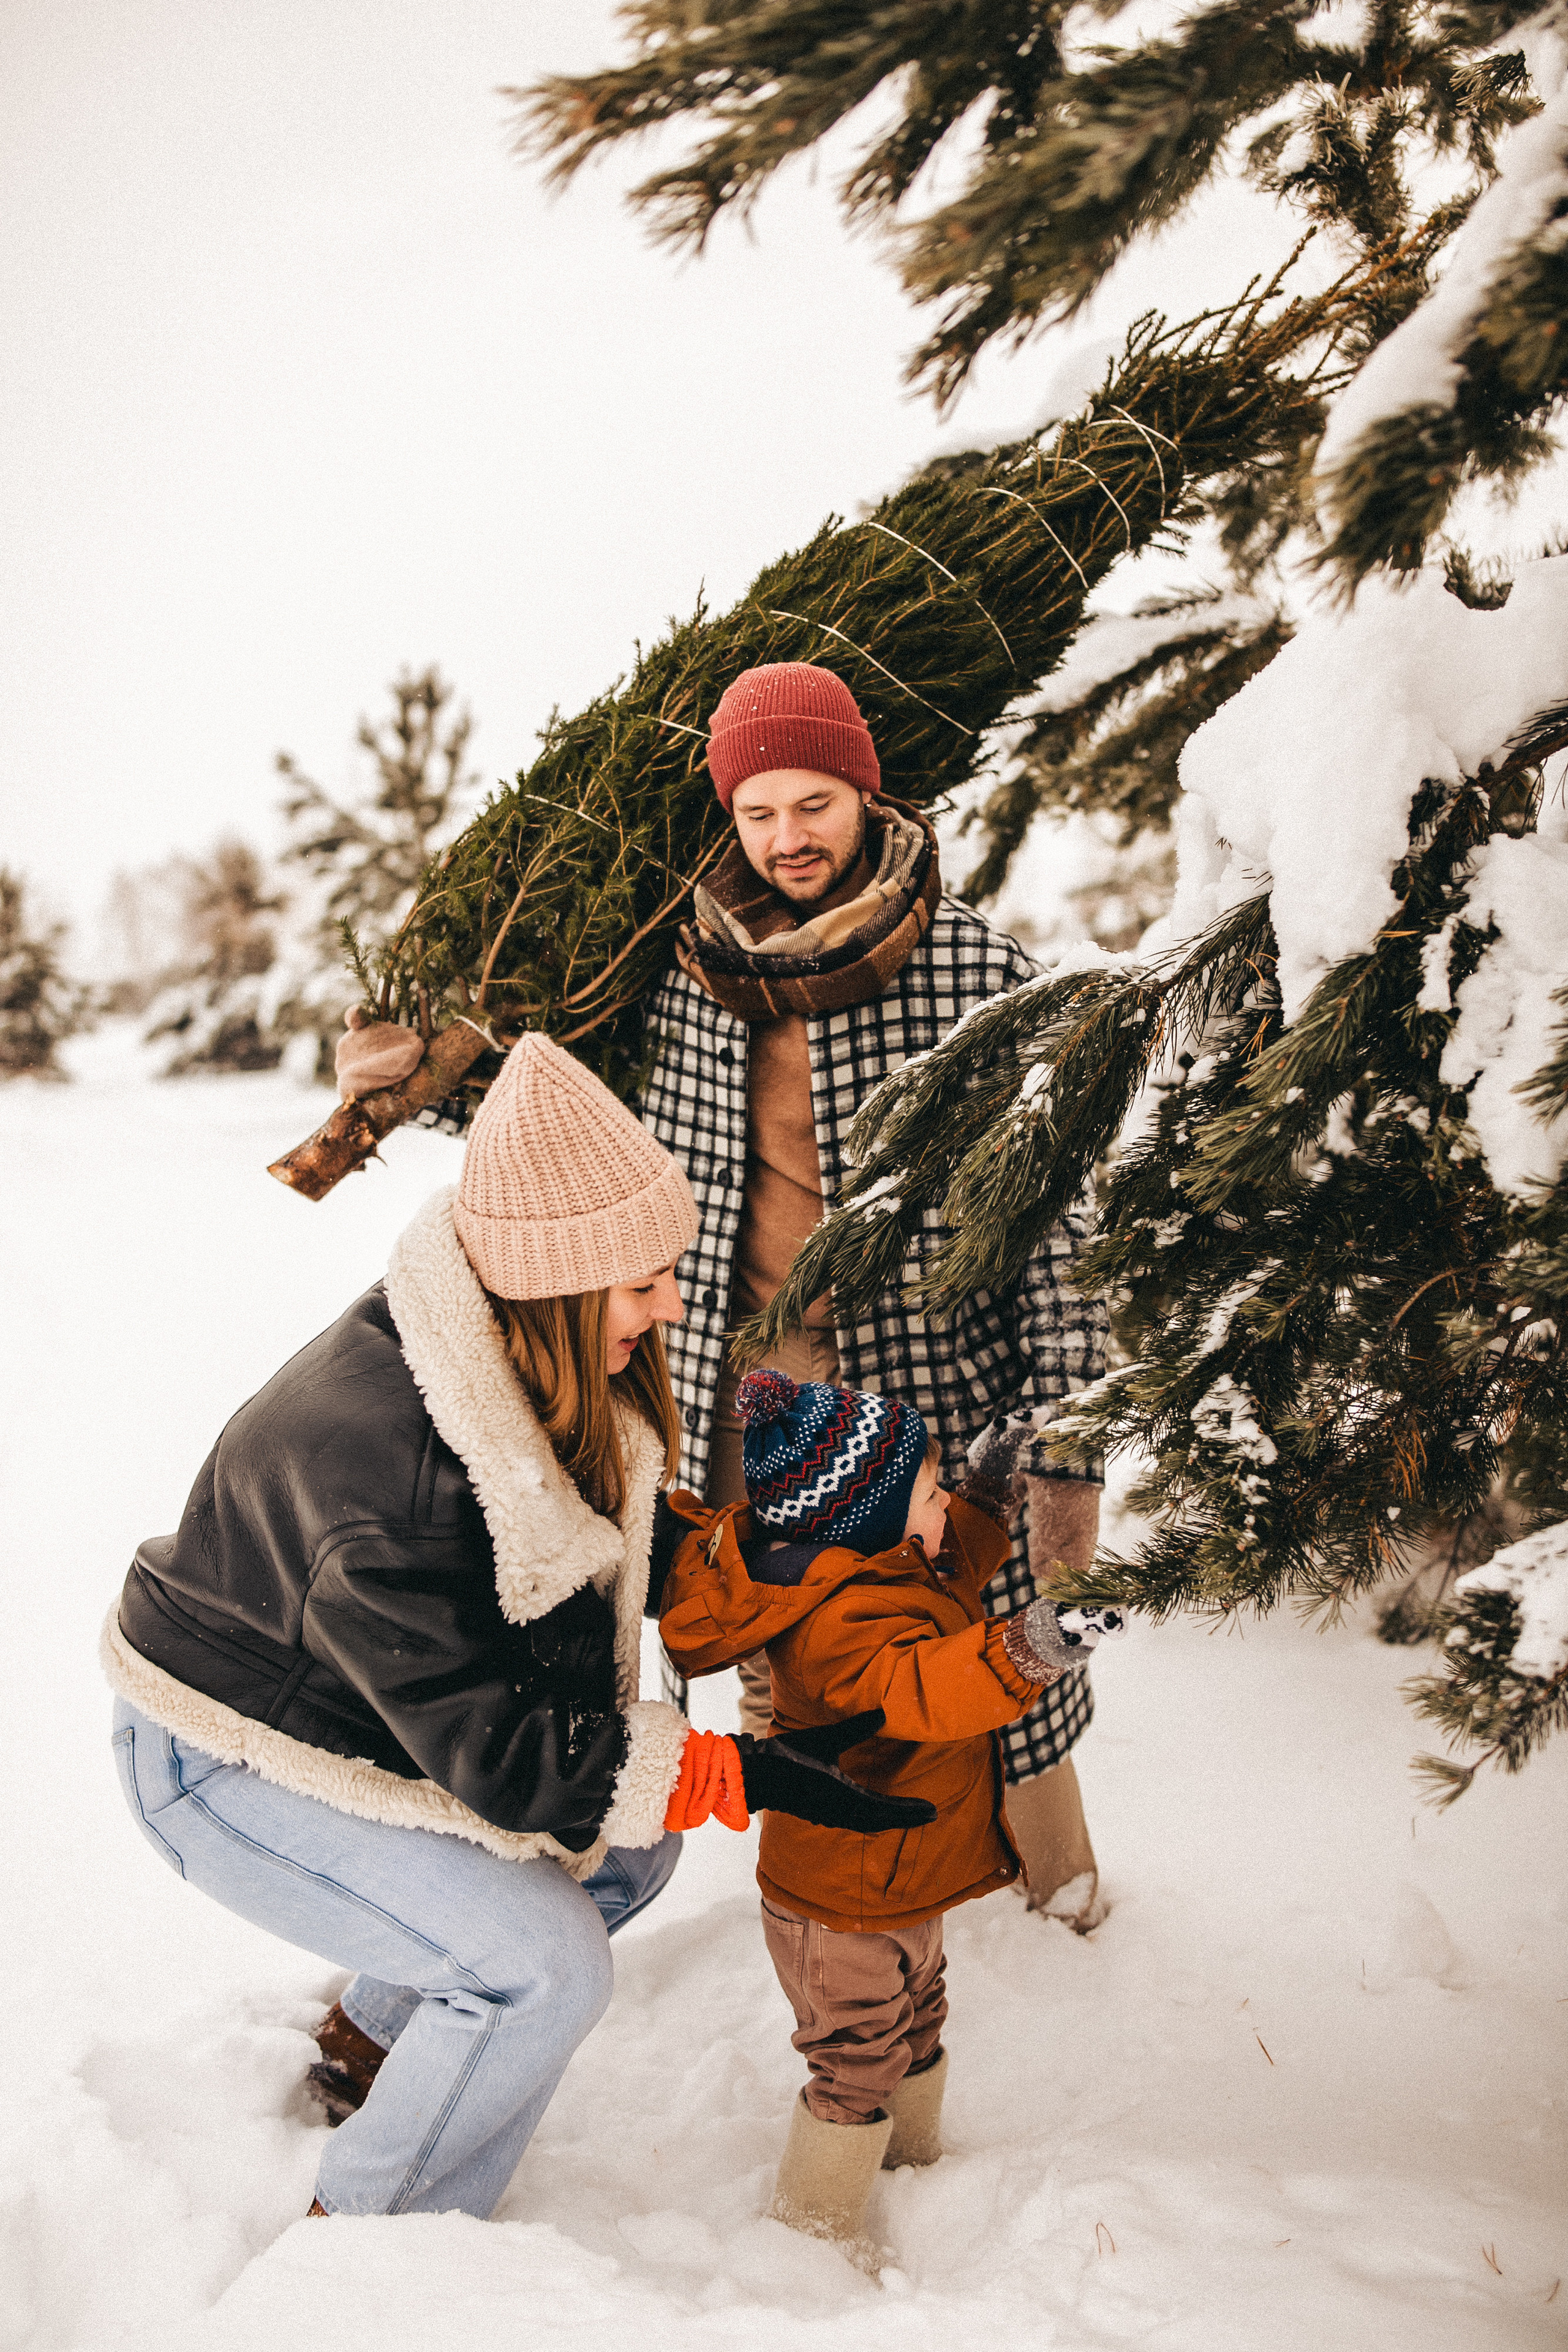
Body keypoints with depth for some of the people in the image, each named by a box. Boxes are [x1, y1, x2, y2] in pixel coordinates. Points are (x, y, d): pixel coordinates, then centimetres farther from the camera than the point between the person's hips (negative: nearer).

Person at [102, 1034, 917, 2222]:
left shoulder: (536, 1368, -12)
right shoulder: (387, 1474, -38)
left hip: (392, 1720, 9)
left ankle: (374, 2036, 28)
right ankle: (370, 2230, 6)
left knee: (628, 1846, 8)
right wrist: (748, 1773, -31)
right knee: (547, 1963, -20)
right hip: (234, 1765, -8)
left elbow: (628, 1548, 4)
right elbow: (496, 1754, -32)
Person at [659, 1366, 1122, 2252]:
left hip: (898, 1887, 11)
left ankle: (916, 2157, 53)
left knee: (916, 2028, 30)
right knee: (857, 2069, 7)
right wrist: (1018, 1653, -69)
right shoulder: (847, 1622, -36)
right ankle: (816, 2234, 27)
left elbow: (949, 1578, 19)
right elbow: (918, 1689, -54)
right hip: (843, 1912, -11)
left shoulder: (872, 1574, -3)